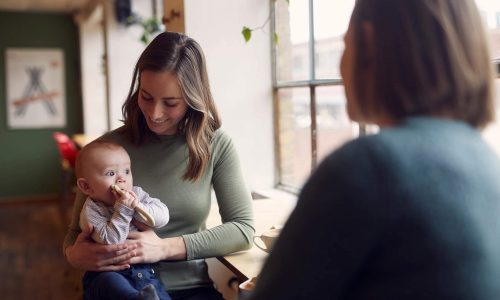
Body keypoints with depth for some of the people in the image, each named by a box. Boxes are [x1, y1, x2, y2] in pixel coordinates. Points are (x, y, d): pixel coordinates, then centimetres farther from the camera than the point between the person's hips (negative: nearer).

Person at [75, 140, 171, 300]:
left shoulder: (137, 194, 7)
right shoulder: (91, 211, -7)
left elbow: (163, 216, -5)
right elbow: (110, 241, -20)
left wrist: (138, 207, -19)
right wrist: (123, 210, -23)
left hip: (143, 270, 4)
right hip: (106, 273, -4)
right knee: (110, 281, -37)